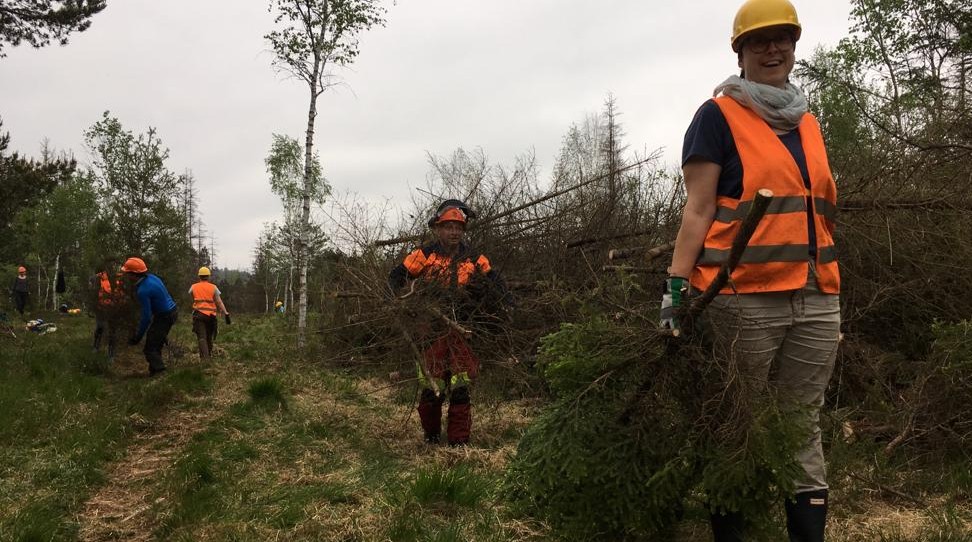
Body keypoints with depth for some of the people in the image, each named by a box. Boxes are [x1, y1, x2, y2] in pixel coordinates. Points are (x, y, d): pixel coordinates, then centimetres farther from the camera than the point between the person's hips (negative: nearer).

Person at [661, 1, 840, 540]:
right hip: (744, 297, -6)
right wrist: (677, 283, -15)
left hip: (815, 299, 6)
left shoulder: (807, 122, 19)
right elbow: (698, 209, -6)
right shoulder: (719, 116, 0)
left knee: (805, 425, 8)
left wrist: (834, 293, 20)